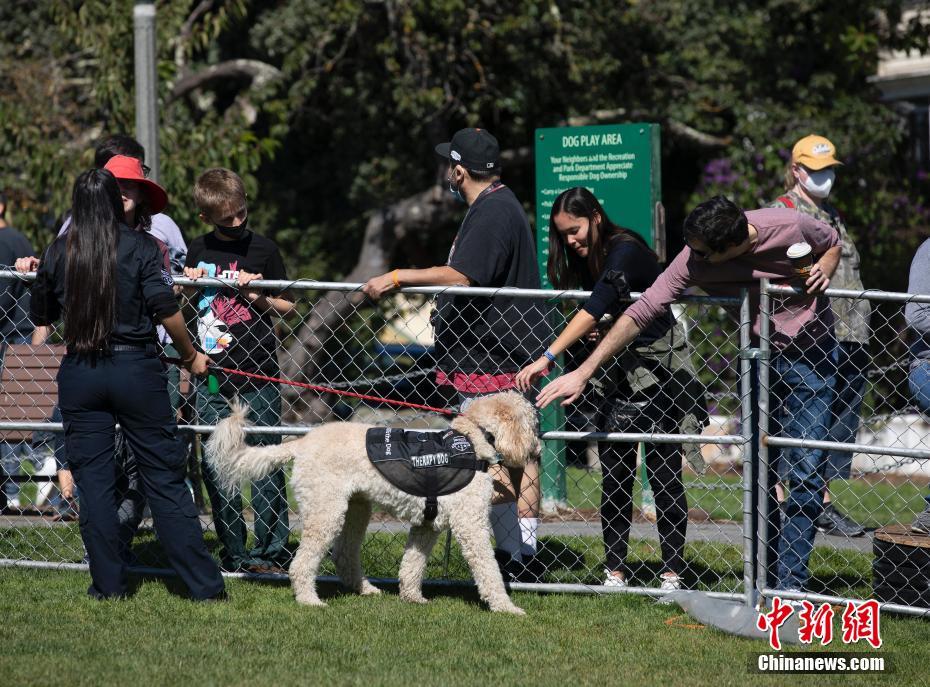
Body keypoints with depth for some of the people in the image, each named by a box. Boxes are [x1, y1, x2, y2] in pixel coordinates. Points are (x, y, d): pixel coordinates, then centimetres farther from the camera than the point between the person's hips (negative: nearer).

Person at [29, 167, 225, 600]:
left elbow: (41, 318, 13)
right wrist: (190, 356, 3)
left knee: (93, 482, 9)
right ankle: (203, 584, 3)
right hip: (136, 368, -2)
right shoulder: (140, 247, -5)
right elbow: (165, 309, -11)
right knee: (165, 479, 3)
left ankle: (108, 584, 9)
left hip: (79, 372, 2)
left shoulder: (58, 253, 3)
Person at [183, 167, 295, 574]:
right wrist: (187, 283, 0)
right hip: (210, 371, 3)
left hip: (257, 372, -3)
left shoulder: (263, 250, 3)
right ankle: (233, 552, 8)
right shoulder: (199, 250, 10)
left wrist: (258, 296, -11)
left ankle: (271, 550, 1)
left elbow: (287, 307, 7)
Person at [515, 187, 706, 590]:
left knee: (663, 472, -5)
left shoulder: (625, 252, -21)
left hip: (661, 369, -8)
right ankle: (615, 572, 4)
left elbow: (593, 311, -33)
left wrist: (546, 358, -40)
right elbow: (595, 318, 4)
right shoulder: (589, 257, 6)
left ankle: (673, 574, -1)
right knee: (614, 473, 2)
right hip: (623, 369, 8)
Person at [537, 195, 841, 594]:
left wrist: (824, 270, -19)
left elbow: (831, 242, 3)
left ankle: (791, 584, -5)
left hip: (810, 350, -2)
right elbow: (641, 313, -18)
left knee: (806, 472, -9)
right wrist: (583, 372, -22)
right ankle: (765, 578, 12)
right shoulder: (693, 262, -19)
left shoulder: (789, 227, -21)